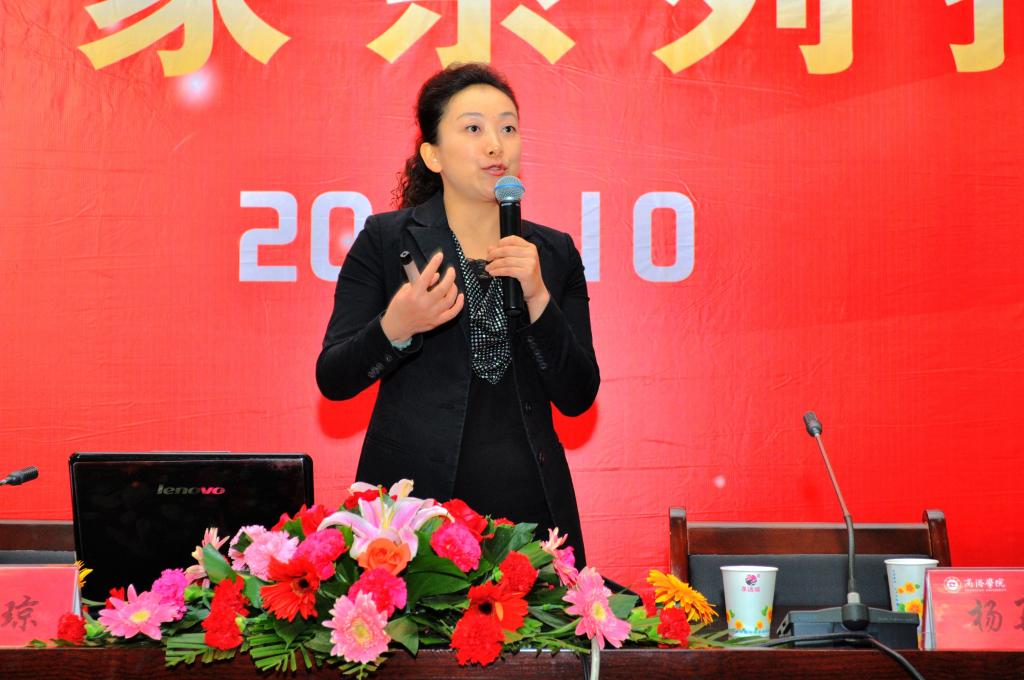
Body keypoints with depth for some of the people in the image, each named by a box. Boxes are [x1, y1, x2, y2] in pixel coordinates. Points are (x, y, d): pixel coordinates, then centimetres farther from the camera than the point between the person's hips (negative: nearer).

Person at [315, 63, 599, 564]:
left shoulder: (554, 253, 8)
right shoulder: (385, 240, 0)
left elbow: (577, 398, 2)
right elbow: (333, 380, -3)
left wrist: (537, 297, -12)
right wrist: (394, 328, -22)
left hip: (529, 505, 3)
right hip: (416, 500, -2)